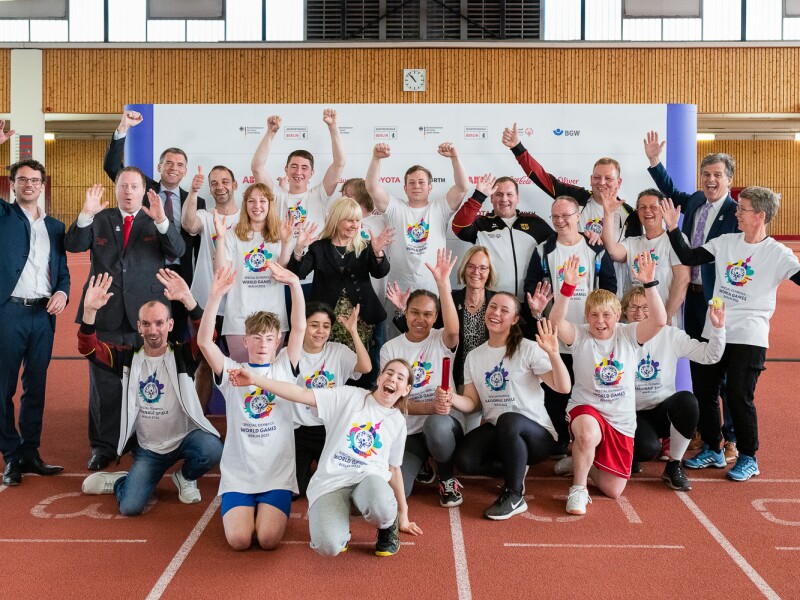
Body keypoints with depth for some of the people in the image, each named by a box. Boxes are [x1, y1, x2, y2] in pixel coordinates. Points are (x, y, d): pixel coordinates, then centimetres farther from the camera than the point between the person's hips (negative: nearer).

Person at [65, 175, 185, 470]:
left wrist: (161, 220, -28)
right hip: (106, 315, 1)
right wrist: (86, 214, -19)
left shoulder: (156, 222, 4)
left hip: (146, 316, -1)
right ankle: (103, 446, 18)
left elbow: (178, 251, -11)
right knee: (104, 385, 7)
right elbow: (73, 246, -3)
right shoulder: (99, 220, 9)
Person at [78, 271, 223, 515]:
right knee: (130, 507, -13)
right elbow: (88, 348, -14)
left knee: (212, 450, -33)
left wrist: (188, 301, -45)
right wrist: (90, 311, -32)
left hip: (185, 437, -1)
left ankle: (185, 477, 3)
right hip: (147, 447, 1)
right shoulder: (128, 357, -2)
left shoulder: (181, 354, -10)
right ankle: (121, 481, 26)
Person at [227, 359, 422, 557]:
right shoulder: (350, 396, 6)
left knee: (381, 508, -39)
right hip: (331, 481, -1)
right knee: (328, 545, -30)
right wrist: (255, 379, -11)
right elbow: (302, 394, -1)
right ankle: (339, 521, 8)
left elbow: (394, 469, 21)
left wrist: (403, 515, 22)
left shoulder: (398, 422, 14)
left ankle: (388, 525, 1)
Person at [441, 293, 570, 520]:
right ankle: (514, 470, 8)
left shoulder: (528, 349, -7)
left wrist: (553, 353, -30)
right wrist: (452, 398, -15)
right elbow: (472, 403, 7)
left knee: (508, 421, -39)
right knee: (464, 460, -26)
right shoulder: (474, 357, 9)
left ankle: (514, 496, -18)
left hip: (535, 433, -4)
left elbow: (563, 388, -15)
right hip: (496, 431, 4)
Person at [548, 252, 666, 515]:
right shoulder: (580, 336, -6)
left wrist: (649, 284, -31)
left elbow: (659, 320, -19)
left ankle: (583, 463, 35)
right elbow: (556, 321, -26)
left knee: (613, 490, 3)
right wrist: (568, 286, -38)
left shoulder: (628, 335, -3)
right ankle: (578, 489, -16)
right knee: (588, 433, -42)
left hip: (621, 420, 3)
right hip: (586, 408, -3)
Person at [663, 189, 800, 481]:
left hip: (749, 336, -5)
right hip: (714, 331, 5)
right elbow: (689, 257, 5)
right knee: (704, 391, 10)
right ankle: (712, 450, 28)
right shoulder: (725, 242, 6)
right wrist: (673, 228, -2)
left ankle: (748, 458, 15)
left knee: (739, 397, -4)